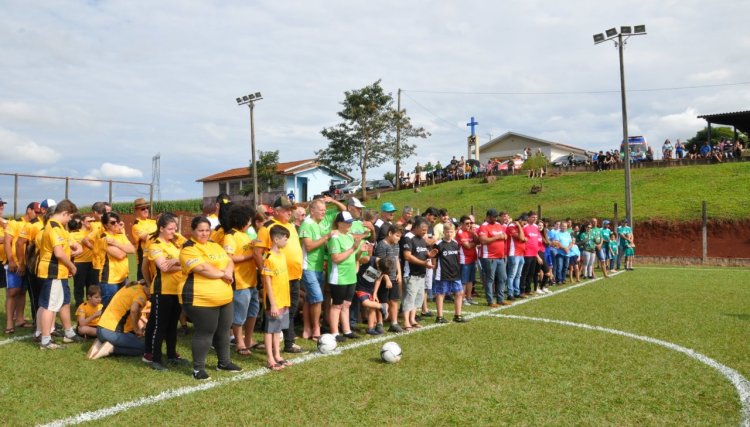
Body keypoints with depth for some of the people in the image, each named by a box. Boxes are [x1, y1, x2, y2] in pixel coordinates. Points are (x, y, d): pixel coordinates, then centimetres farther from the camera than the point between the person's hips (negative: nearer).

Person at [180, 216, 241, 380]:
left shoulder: (215, 246, 15)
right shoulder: (189, 249, -11)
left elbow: (229, 261, 11)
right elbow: (203, 269, -23)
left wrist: (229, 270, -12)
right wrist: (223, 274, -12)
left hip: (224, 298, 8)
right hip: (200, 299, -8)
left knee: (223, 330, 16)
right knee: (204, 332, -3)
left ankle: (224, 362, 31)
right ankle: (198, 368, 10)